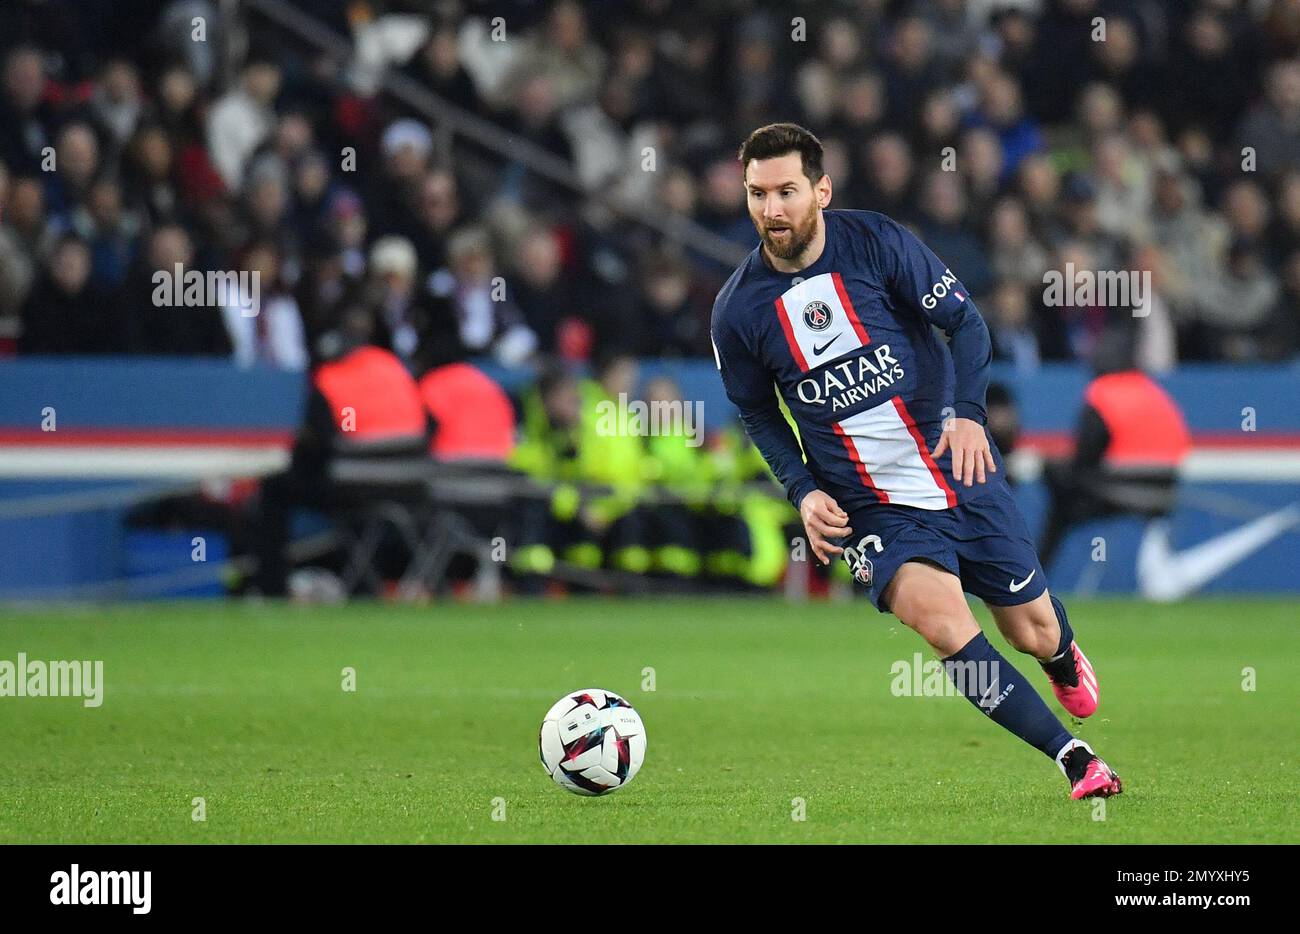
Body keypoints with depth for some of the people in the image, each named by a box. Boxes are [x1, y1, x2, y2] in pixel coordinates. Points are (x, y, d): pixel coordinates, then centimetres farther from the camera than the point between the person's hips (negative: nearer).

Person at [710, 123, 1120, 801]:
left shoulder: (876, 242, -9)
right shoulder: (736, 312, -5)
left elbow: (965, 321, -2)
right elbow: (757, 411, 11)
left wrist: (969, 411, -19)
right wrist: (802, 491, -3)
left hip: (963, 474, 1)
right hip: (872, 510, -1)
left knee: (1034, 631, 10)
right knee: (943, 621, -27)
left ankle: (1064, 659, 50)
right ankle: (1073, 758, -20)